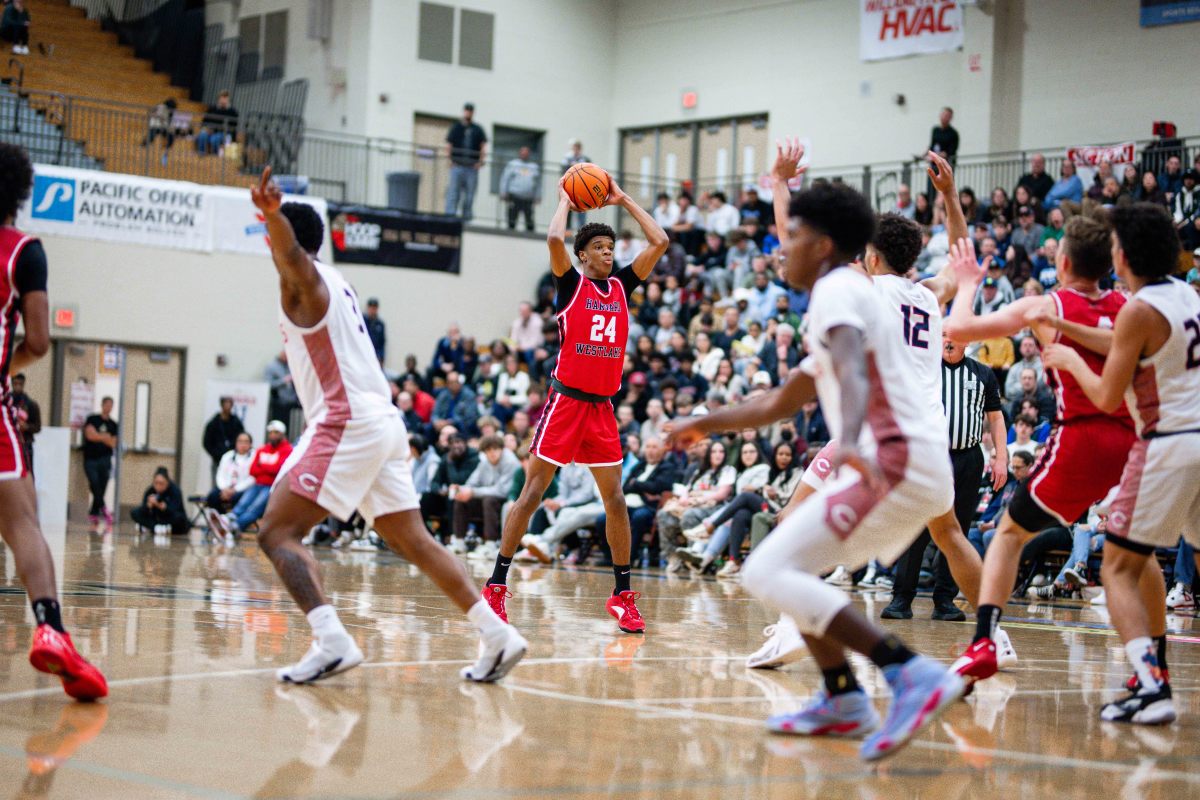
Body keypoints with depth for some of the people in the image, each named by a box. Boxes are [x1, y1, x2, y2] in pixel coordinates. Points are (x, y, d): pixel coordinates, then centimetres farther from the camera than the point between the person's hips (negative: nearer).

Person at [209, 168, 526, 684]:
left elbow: (291, 252, -30)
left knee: (276, 532, -10)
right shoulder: (333, 283, 23)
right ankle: (496, 636, 9)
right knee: (413, 543, 13)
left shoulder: (303, 279, -4)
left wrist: (272, 214, -51)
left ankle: (331, 642, -27)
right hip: (383, 423, 10)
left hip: (348, 423, -10)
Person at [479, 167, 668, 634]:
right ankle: (496, 586, 0)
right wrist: (565, 201, -2)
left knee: (615, 499, 3)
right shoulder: (571, 283, -1)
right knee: (532, 492, -4)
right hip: (566, 400, -5)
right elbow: (554, 240, -19)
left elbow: (659, 243, 10)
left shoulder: (621, 287, 12)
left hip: (602, 406, 5)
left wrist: (623, 201, 12)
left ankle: (622, 594, 10)